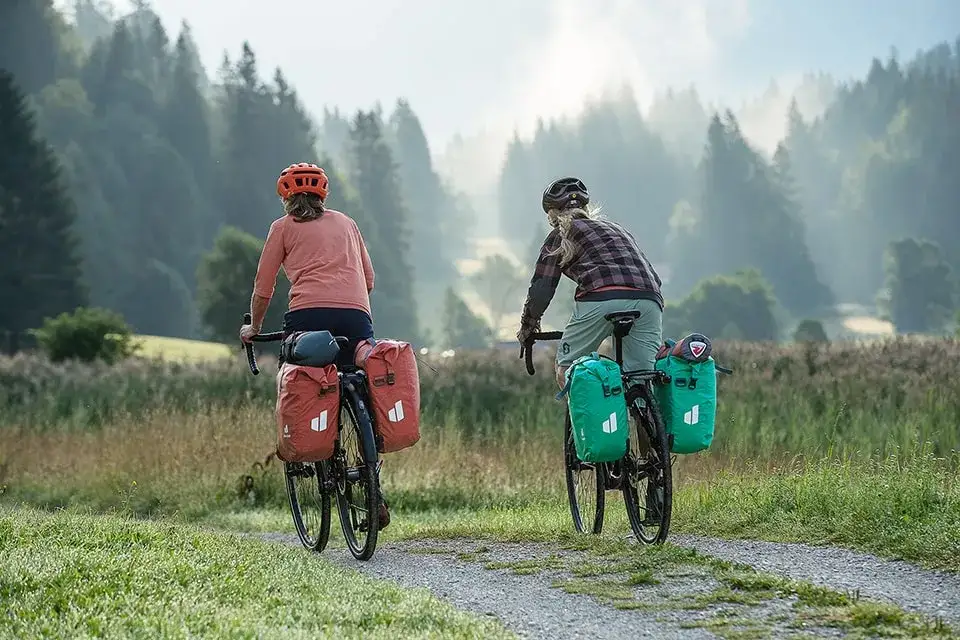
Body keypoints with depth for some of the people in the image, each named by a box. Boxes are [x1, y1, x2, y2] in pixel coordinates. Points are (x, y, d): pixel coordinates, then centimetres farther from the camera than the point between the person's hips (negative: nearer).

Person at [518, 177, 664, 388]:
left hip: (601, 299, -5)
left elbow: (541, 289, 15)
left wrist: (528, 325, 30)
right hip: (649, 302, 5)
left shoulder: (561, 234, 20)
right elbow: (653, 278, 33)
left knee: (567, 371, 10)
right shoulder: (616, 228, 35)